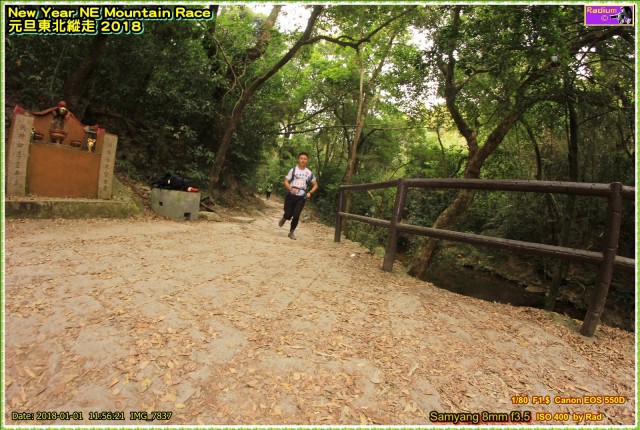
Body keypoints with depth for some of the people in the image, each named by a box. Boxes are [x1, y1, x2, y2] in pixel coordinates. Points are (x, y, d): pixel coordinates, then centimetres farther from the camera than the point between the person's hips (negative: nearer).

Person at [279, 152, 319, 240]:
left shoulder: (309, 173, 4)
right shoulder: (293, 170, -2)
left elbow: (315, 185, 12)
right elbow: (286, 182, -3)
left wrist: (310, 193, -4)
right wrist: (291, 188, -22)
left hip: (301, 197, 1)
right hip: (291, 196, -1)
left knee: (296, 216, -6)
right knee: (288, 215, 0)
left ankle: (291, 232, 14)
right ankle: (284, 218, 38)